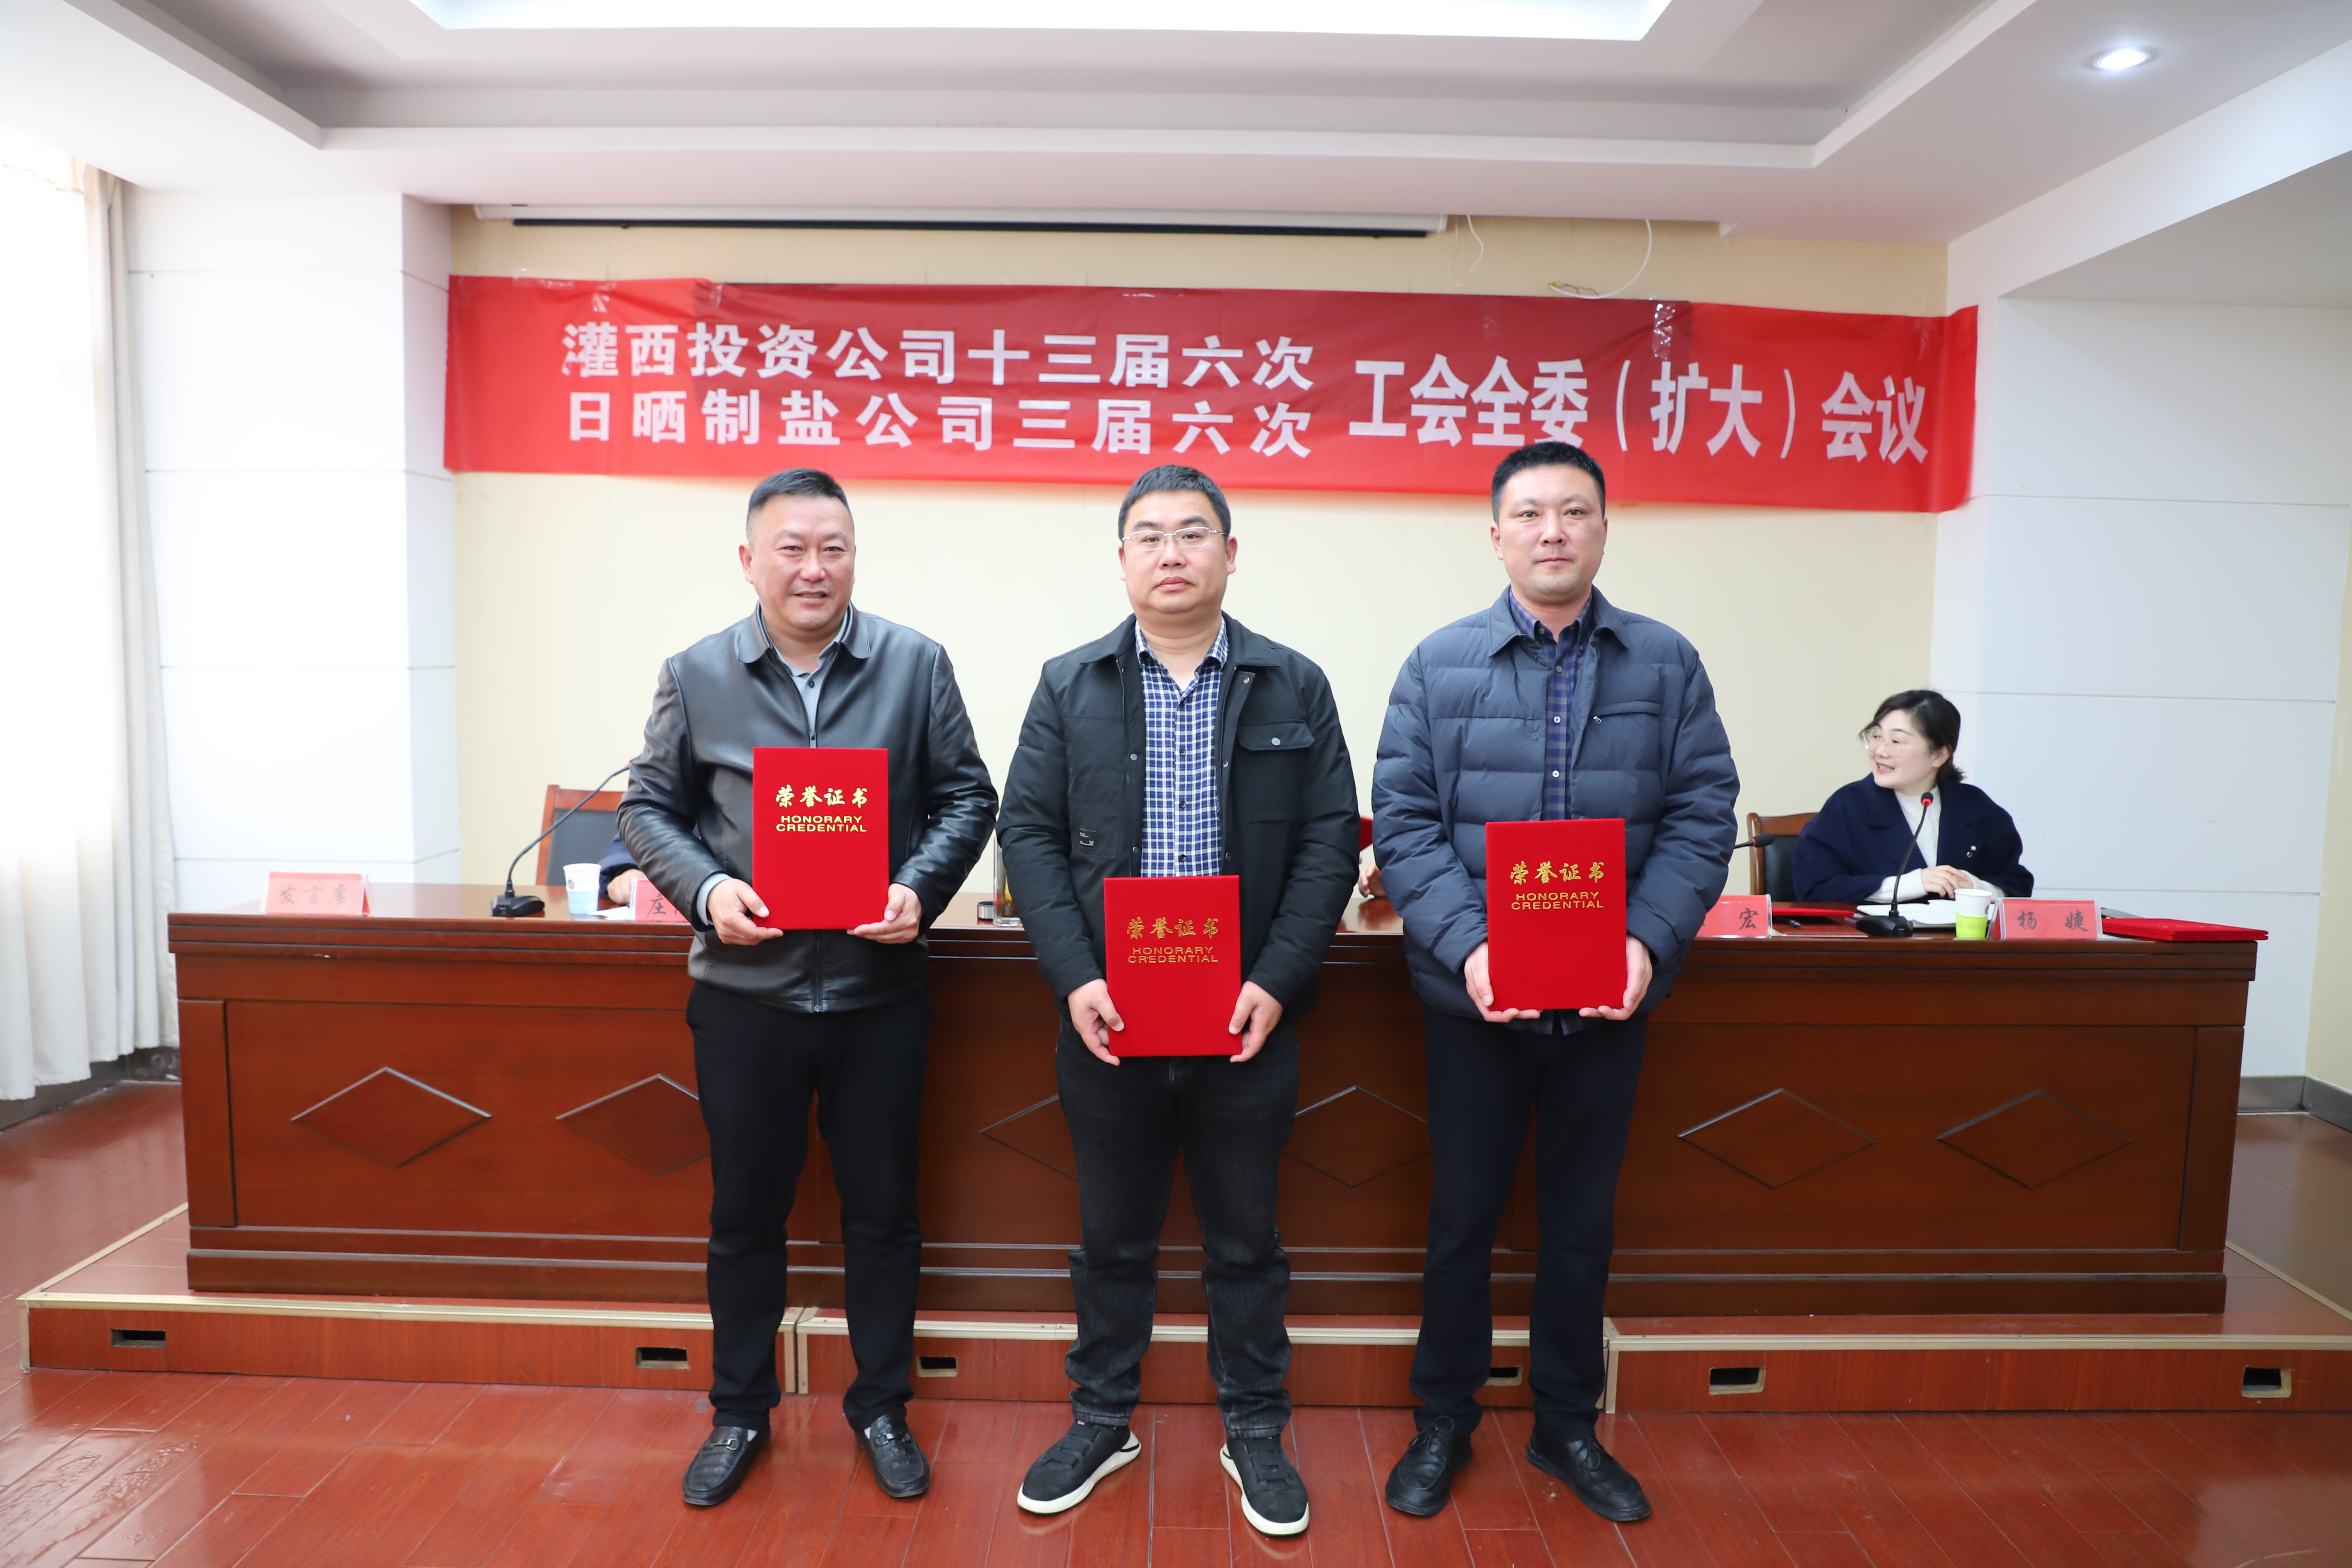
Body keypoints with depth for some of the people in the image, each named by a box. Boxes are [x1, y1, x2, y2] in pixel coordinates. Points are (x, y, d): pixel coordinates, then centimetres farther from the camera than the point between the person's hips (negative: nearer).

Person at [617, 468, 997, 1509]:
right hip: (744, 992, 1)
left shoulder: (915, 664, -2)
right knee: (745, 1211, 15)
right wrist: (705, 889, -11)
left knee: (882, 1209, 13)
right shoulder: (696, 676, 1)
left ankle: (881, 1407, 33)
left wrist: (923, 889, -14)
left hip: (882, 991, 0)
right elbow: (649, 809, 7)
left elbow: (967, 797, 2)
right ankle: (740, 1412, 36)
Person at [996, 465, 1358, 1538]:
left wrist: (1277, 981, -12)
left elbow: (1330, 842, -1)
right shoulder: (1069, 686, 3)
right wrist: (1074, 979, -12)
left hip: (1248, 1019, 0)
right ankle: (1101, 1423, 36)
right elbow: (1030, 834, 0)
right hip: (1107, 1018, 1)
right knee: (1111, 1234, 16)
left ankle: (1254, 1432, 34)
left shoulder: (1295, 687, 2)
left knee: (1245, 1239, 14)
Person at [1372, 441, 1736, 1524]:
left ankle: (1567, 1427, 36)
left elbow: (1701, 817, -1)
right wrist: (1467, 948, -18)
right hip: (1474, 993, -1)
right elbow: (1404, 822, -6)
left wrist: (1649, 943, -15)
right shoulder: (1439, 664, -1)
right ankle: (1442, 1424, 32)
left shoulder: (1667, 664, 2)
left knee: (1581, 1220, 16)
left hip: (1611, 997, 2)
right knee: (1463, 1214, 11)